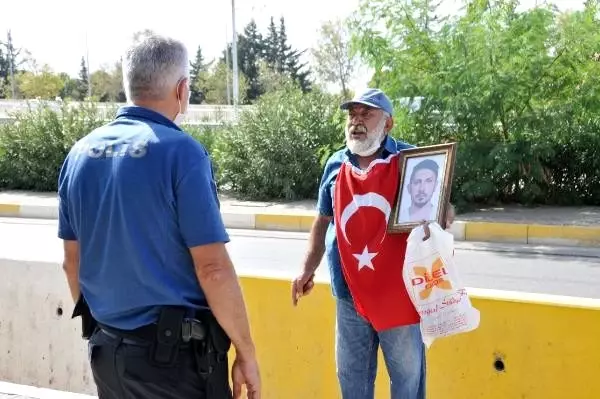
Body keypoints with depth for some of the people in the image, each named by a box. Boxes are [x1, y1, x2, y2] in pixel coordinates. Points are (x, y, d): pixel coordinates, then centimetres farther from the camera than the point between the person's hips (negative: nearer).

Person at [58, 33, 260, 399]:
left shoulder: (80, 153, 2)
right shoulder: (180, 151, -16)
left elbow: (72, 262, 10)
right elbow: (213, 270, -18)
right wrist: (247, 354, -8)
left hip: (106, 350, 6)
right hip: (176, 353, -6)